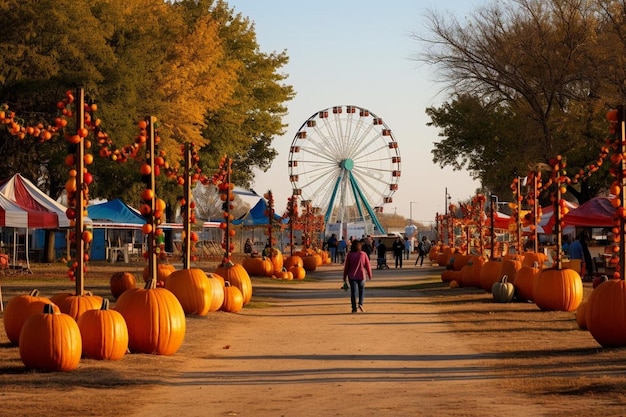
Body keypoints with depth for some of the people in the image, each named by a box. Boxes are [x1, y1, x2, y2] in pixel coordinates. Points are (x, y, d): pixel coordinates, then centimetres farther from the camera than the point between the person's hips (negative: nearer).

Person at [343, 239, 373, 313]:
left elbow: (346, 266, -3)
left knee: (353, 291, 4)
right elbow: (367, 265, -1)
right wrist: (369, 275, 12)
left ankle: (354, 308, 1)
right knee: (361, 290, 20)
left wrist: (345, 276, 7)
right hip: (361, 275, 0)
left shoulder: (349, 254, -6)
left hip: (352, 276, 0)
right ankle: (360, 304, 3)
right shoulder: (363, 254, -6)